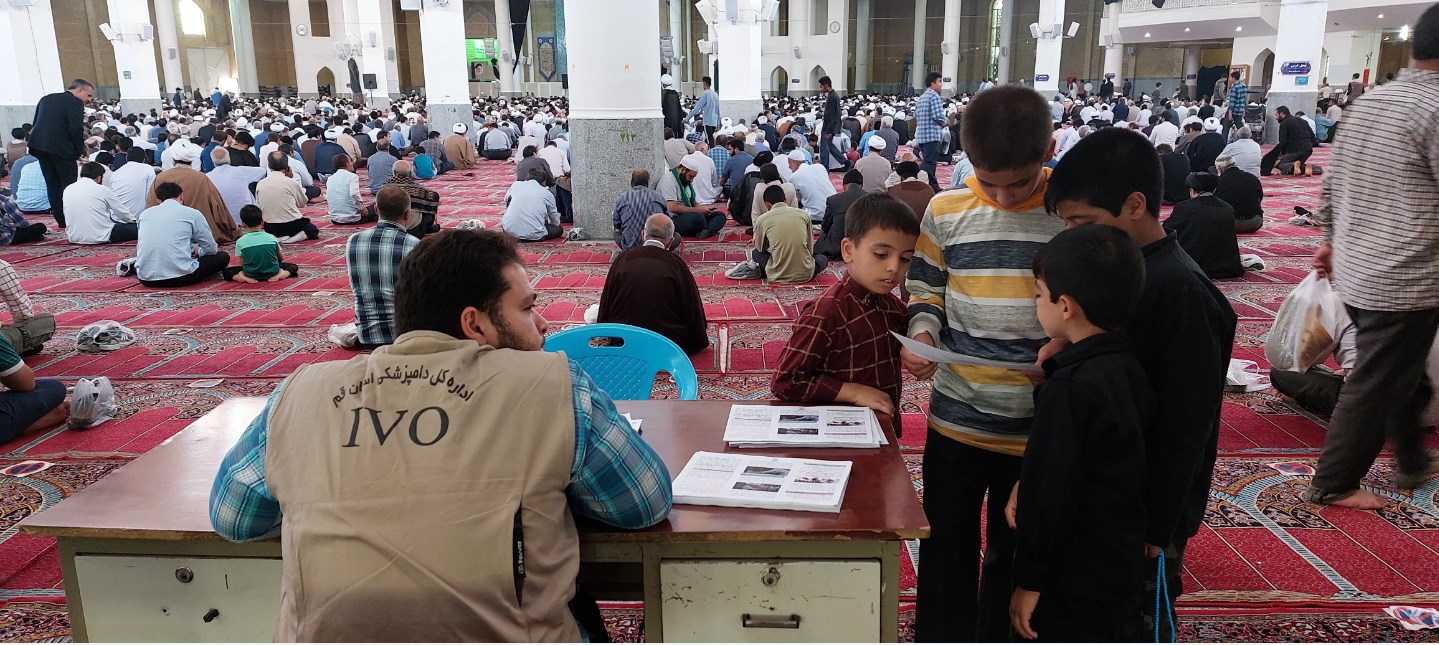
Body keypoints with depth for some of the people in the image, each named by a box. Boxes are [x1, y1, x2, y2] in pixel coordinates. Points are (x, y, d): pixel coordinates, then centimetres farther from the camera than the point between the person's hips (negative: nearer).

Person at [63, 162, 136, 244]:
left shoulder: (67, 190, 10)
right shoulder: (102, 190, -4)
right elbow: (122, 213, 7)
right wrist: (134, 221, 29)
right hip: (99, 237, -5)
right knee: (135, 228, 9)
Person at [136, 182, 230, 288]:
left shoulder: (145, 214, 12)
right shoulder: (192, 213, 0)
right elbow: (212, 249, 8)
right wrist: (197, 251, 33)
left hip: (146, 279, 5)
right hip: (180, 277, -4)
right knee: (223, 257, 14)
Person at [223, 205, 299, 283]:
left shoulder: (240, 242, -4)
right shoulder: (271, 238, -1)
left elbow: (242, 263, 0)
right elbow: (281, 258, 10)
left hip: (251, 274, -1)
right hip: (272, 272, 1)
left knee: (226, 271, 19)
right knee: (293, 267, 25)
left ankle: (245, 278, -8)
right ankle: (279, 275, -6)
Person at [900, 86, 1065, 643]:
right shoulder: (946, 212, -3)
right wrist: (921, 335, -14)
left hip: (1039, 427, 0)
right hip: (955, 419, 1)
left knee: (1015, 556, 18)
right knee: (946, 552, 14)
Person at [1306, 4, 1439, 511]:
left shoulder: (1366, 102, 7)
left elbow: (1332, 181, 14)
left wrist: (1330, 238, 24)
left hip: (1355, 272, 8)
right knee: (1375, 388, 4)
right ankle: (1332, 484, 13)